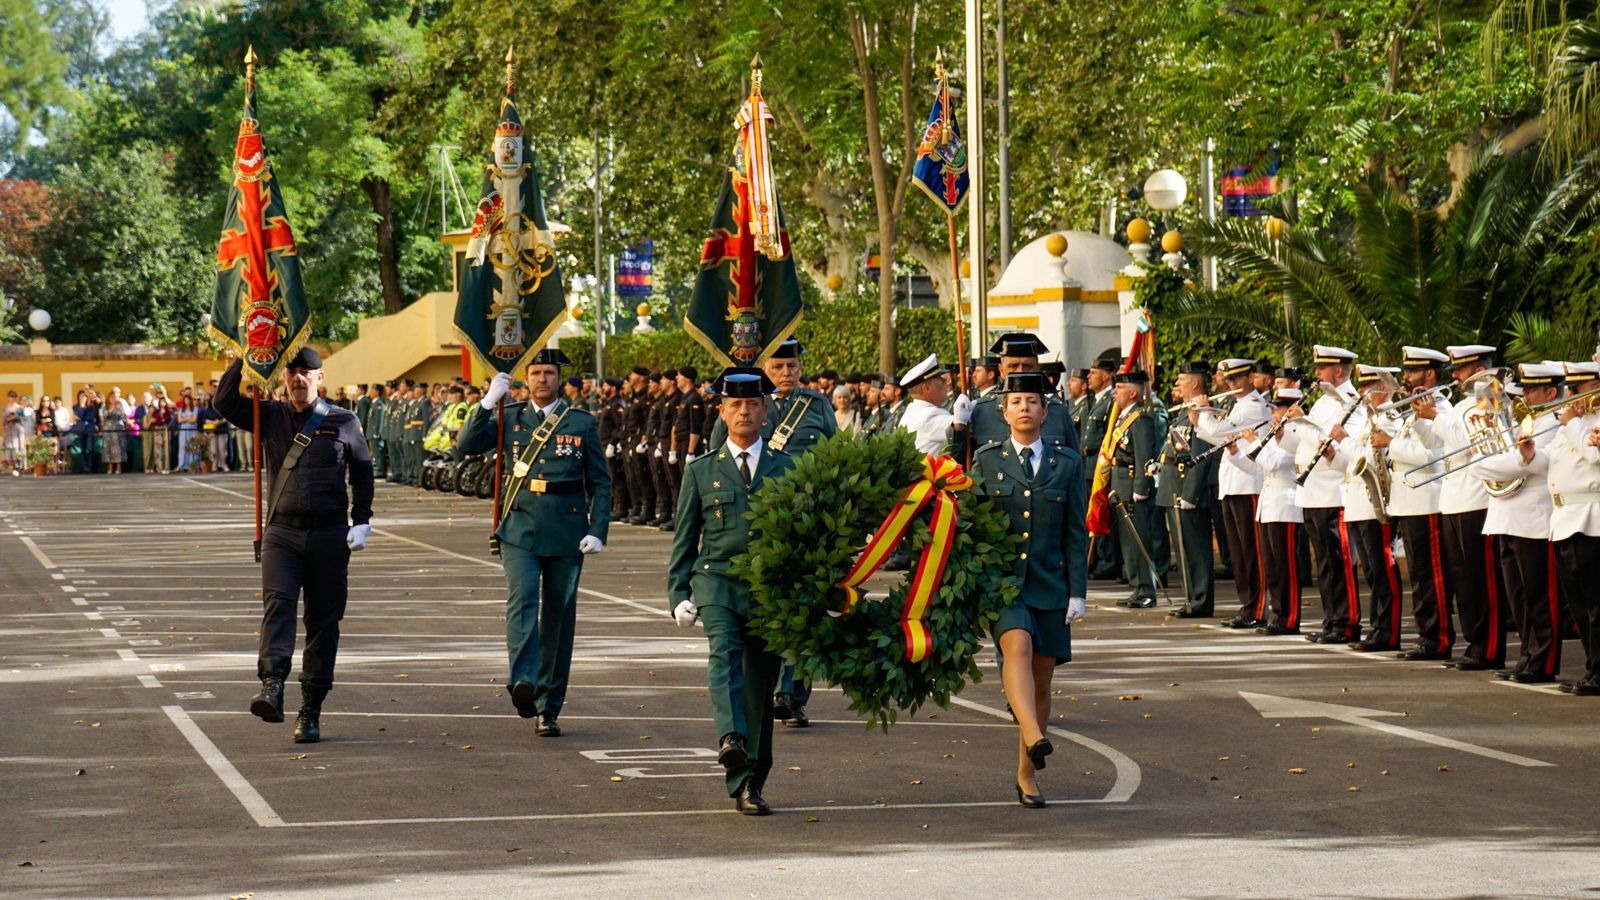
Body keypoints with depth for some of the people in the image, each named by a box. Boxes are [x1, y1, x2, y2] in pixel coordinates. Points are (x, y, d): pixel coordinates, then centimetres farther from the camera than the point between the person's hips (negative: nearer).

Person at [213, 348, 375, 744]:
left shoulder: (343, 422, 6)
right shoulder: (270, 417, 9)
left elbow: (362, 472, 13)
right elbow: (224, 401, 1)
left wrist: (361, 521, 4)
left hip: (329, 535, 0)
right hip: (282, 533, 0)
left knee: (323, 621, 2)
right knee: (277, 604, -21)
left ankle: (311, 711, 6)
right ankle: (271, 686, -37)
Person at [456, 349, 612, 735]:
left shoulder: (583, 423, 6)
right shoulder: (510, 418, 9)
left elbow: (601, 482, 7)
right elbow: (467, 445, -1)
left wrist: (598, 531, -4)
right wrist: (488, 402, -9)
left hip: (566, 534, 1)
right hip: (520, 531, 0)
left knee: (558, 617, 5)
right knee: (521, 602, -21)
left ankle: (548, 709, 11)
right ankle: (523, 681, -37)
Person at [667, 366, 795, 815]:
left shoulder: (788, 469, 10)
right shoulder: (701, 471, 10)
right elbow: (684, 539, 11)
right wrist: (678, 594, 3)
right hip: (717, 580, -1)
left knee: (760, 683, 3)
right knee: (724, 652, -29)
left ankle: (750, 784, 12)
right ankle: (731, 737, -47)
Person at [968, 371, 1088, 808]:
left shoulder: (1067, 463, 8)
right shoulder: (987, 460, 6)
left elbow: (1076, 532, 7)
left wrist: (1077, 592, 0)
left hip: (1049, 584, 2)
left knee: (1041, 676, 5)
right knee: (1018, 645, -29)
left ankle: (1027, 776, 16)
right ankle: (1032, 737, -46)